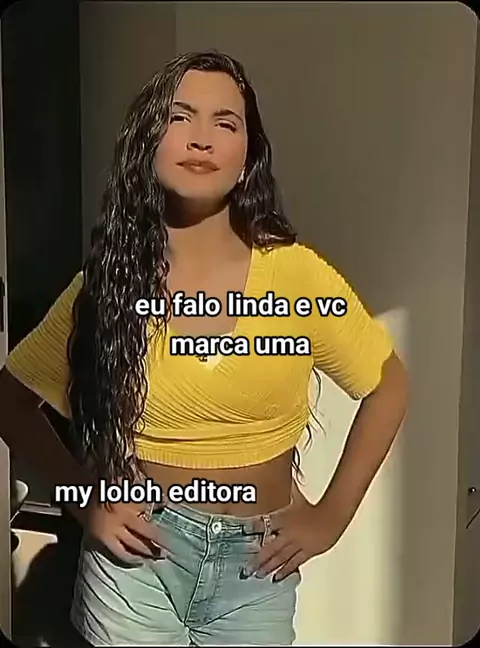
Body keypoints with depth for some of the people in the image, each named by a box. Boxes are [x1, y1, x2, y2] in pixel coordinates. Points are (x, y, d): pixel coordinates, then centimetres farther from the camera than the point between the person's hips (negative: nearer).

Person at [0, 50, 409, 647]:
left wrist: (331, 516, -2)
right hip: (136, 556, 1)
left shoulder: (296, 273, -12)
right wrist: (86, 497, -6)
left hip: (257, 563, 0)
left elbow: (387, 386, 1)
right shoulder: (108, 280, -8)